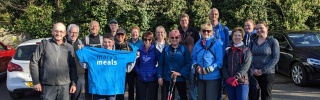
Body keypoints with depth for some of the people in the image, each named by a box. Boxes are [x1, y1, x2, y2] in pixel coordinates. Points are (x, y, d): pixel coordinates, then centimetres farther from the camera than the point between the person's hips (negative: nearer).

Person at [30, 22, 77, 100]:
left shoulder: (69, 48, 6)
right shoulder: (44, 44, 0)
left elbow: (73, 67, 10)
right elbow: (34, 62, 1)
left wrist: (73, 83, 5)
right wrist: (36, 82, -3)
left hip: (64, 86, 2)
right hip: (48, 86, -2)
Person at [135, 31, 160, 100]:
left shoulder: (155, 50, -4)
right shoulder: (139, 50, 3)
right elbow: (136, 63, 13)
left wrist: (156, 71, -11)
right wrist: (138, 71, -1)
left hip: (152, 78, -2)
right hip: (141, 78, 3)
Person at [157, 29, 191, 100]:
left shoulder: (184, 49, -5)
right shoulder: (166, 49, 2)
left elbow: (188, 64, -10)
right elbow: (160, 64, 3)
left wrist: (180, 73, -18)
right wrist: (160, 76, -3)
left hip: (180, 78, -2)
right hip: (168, 78, 2)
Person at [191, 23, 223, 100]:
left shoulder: (217, 43, -10)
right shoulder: (198, 44, 7)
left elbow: (219, 62, -13)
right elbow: (194, 58, 14)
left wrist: (207, 70, -18)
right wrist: (196, 67, -6)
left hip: (213, 78, -5)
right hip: (200, 77, 5)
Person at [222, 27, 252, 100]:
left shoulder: (246, 50, 2)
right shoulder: (228, 51, 12)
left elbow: (246, 66, -11)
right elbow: (224, 66, 6)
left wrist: (235, 77, -21)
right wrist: (228, 78, -10)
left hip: (242, 83, -4)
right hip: (229, 83, 4)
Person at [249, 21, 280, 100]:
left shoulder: (273, 41, 0)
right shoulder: (253, 41, 11)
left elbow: (276, 58, -7)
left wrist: (263, 70, -14)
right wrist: (252, 69, -8)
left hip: (267, 74, -3)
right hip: (254, 74, 4)